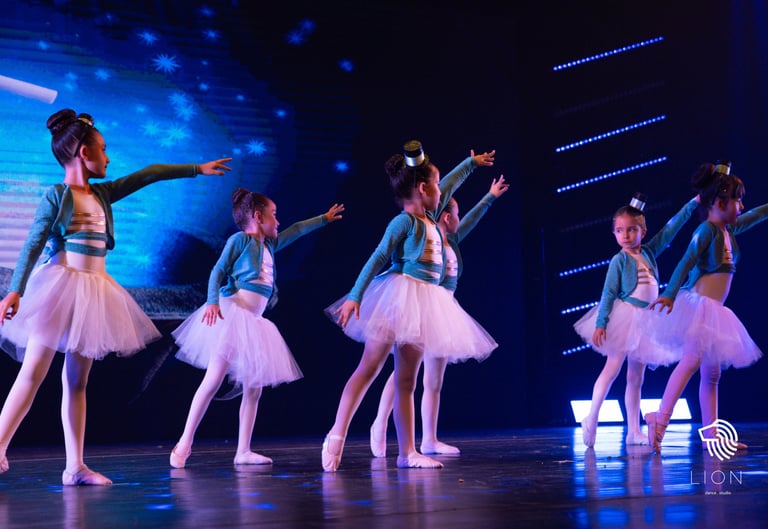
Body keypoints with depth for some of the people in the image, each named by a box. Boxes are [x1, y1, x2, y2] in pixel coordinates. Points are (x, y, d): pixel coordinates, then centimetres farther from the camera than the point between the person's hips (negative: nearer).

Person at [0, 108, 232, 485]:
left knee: (77, 381, 6)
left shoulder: (103, 194, 14)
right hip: (61, 285, -7)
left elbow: (148, 175, 21)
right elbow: (33, 245, -11)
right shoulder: (56, 195, -4)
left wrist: (196, 169, 25)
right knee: (32, 373, -11)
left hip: (96, 291, 7)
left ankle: (75, 466, 5)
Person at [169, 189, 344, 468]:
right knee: (213, 380, -12)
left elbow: (296, 230, 35)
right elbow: (218, 271, -6)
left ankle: (243, 451, 8)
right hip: (231, 315, -8)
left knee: (253, 387, 4)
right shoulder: (239, 240, 0)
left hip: (254, 322, 8)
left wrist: (325, 218, 45)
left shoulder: (269, 245, 21)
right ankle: (184, 444, -8)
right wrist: (213, 301, -20)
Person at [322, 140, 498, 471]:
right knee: (368, 369, -11)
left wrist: (472, 163, 48)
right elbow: (377, 259, -12)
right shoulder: (403, 222, -7)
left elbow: (449, 185, 34)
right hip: (400, 295, -8)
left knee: (406, 381, 7)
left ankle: (407, 452, 6)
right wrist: (355, 296, -18)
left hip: (424, 302, 8)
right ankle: (336, 438, -13)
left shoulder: (429, 216, 16)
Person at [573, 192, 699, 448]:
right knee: (612, 369, -9)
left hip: (646, 320, 5)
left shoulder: (649, 252, 7)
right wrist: (601, 323, -16)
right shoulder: (619, 260, -7)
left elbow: (670, 228, 12)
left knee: (636, 377, 7)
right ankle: (591, 420, -3)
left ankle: (634, 431, 8)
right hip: (625, 318, -5)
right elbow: (608, 293, -10)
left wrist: (693, 202, 13)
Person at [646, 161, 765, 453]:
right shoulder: (707, 229, -11)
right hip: (698, 304, -10)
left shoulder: (728, 229, 15)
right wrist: (670, 294, -35)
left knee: (711, 372, 10)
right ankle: (660, 418, -30)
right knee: (692, 360, -23)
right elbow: (686, 262, -24)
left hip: (714, 311, 10)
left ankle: (712, 435, 14)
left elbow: (755, 215, 32)